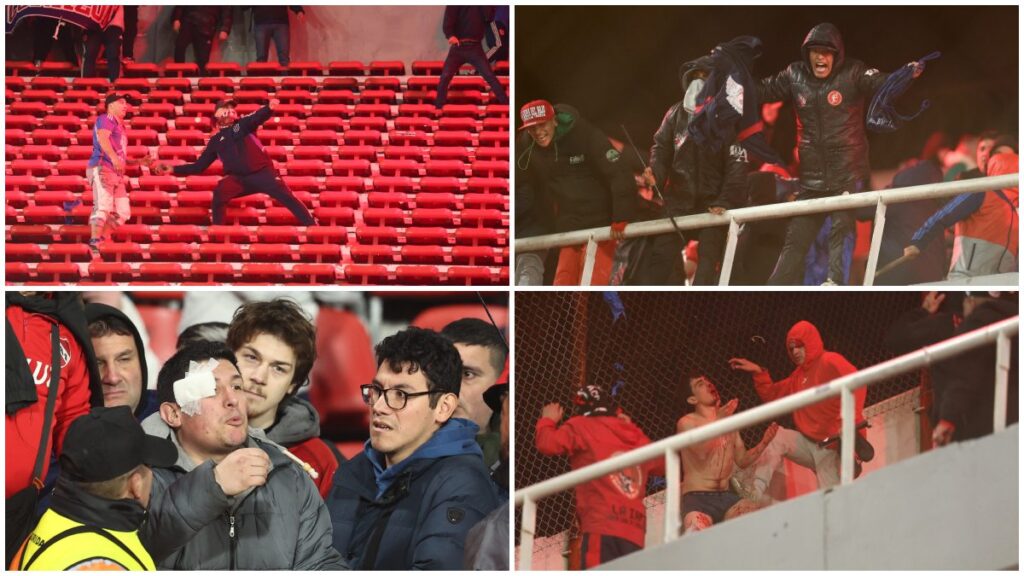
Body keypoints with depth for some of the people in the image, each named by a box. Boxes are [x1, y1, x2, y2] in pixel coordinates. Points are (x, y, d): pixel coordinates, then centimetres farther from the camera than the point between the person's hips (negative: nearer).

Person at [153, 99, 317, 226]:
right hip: (237, 179, 1)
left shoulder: (243, 124, 12)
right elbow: (199, 166, 20)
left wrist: (270, 107, -36)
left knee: (287, 197, -18)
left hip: (262, 172, -1)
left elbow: (259, 117, -12)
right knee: (219, 193, -28)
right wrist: (173, 169, 11)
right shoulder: (216, 140, 18)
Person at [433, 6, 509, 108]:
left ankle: (506, 104, -3)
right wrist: (450, 35, -27)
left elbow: (489, 18, -6)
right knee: (445, 77, -9)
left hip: (475, 47, 1)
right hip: (458, 46, -1)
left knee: (490, 76, -6)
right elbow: (448, 20, -9)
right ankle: (439, 106, 1)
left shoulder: (484, 7, 9)